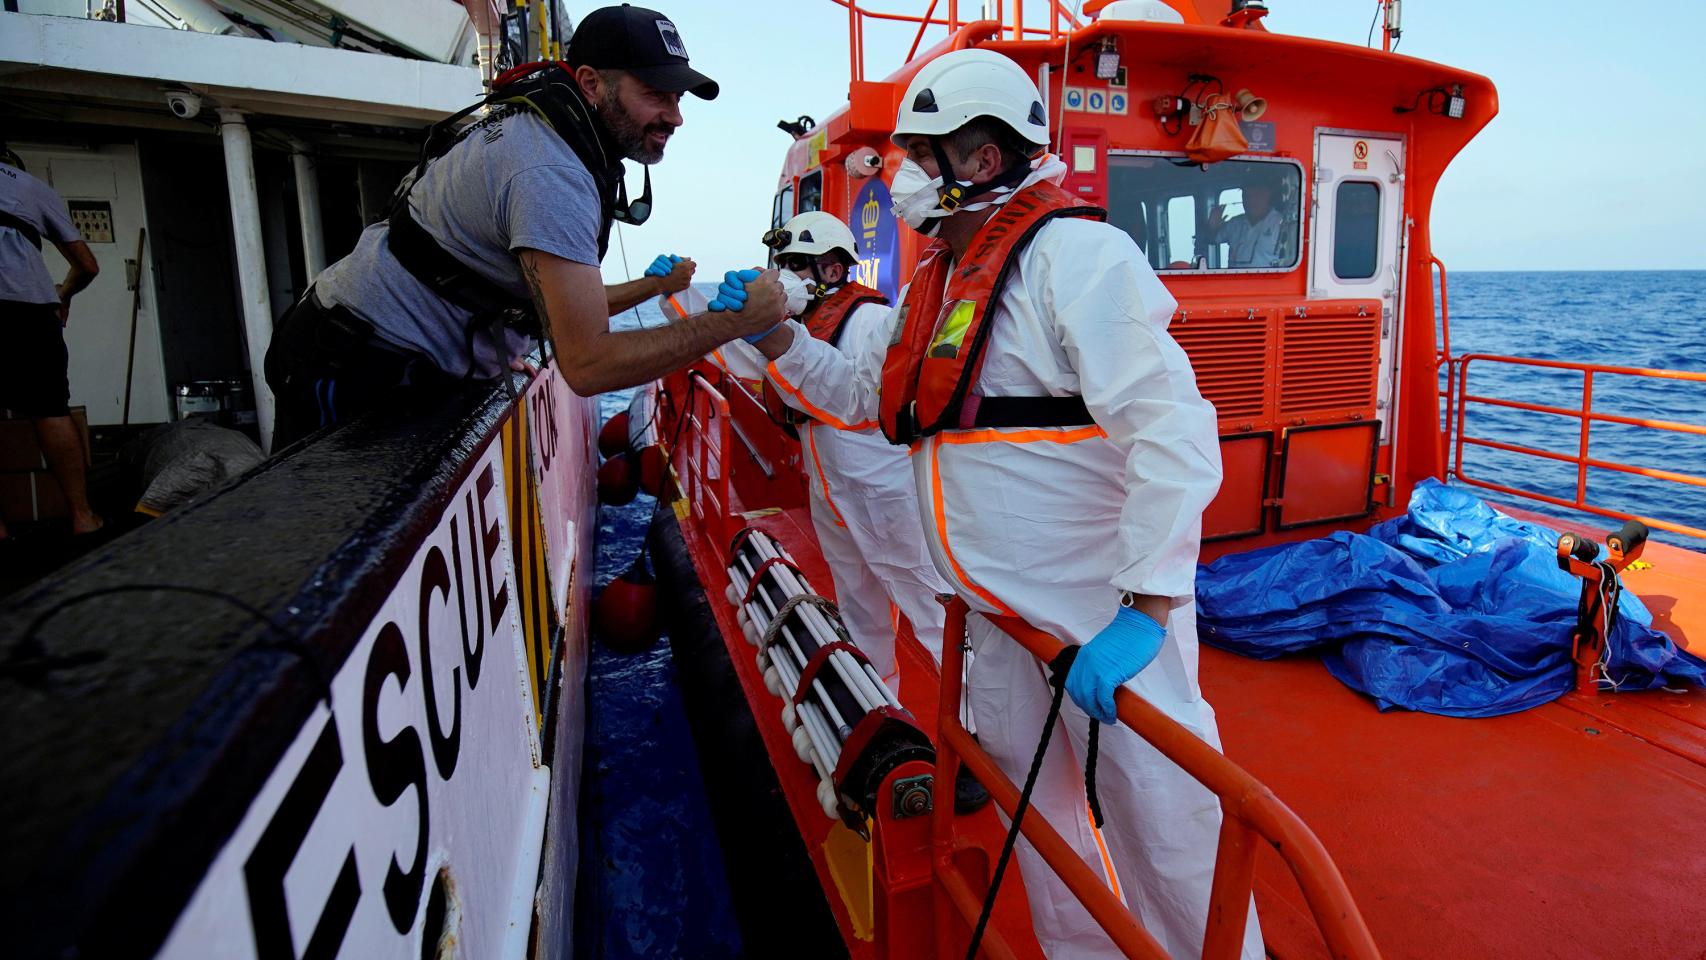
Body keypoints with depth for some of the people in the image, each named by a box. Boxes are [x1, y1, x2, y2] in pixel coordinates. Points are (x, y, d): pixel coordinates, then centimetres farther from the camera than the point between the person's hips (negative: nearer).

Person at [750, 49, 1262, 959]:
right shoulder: (938, 279, 13)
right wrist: (779, 340, 10)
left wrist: (1146, 609, -29)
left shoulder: (1073, 252, -16)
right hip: (1002, 610, 9)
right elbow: (873, 397, 22)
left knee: (1164, 826, 3)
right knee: (1037, 813, 21)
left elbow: (1173, 431, -24)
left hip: (1107, 611, -8)